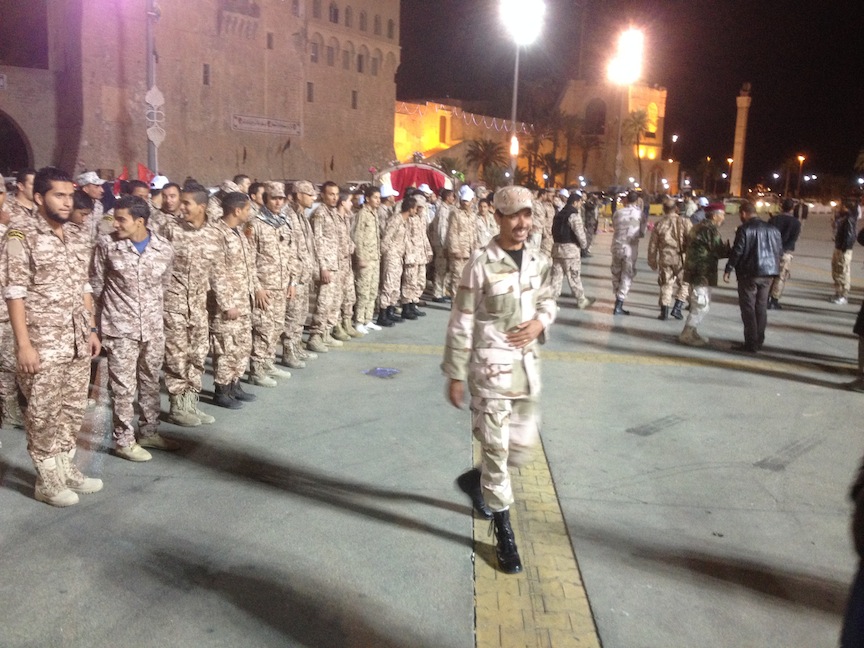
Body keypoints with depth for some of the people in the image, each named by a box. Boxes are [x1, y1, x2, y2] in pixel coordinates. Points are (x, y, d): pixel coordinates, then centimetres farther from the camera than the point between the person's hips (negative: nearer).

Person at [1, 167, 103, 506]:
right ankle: (46, 480, 18)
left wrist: (92, 330, 12)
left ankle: (65, 468, 29)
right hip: (43, 342, -6)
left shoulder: (76, 237, 10)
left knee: (73, 409, 14)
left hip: (78, 341, 6)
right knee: (44, 413, 5)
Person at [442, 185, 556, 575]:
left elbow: (548, 301, 19)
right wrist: (454, 375, -8)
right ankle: (504, 533, 15)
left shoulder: (539, 262, 4)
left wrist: (541, 322, -5)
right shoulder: (481, 264, -12)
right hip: (490, 367, -6)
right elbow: (461, 323, -9)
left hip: (527, 366, 6)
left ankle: (476, 481, 42)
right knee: (496, 448, 1)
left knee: (523, 446, 14)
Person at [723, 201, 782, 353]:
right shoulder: (772, 229, 8)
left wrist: (728, 270, -7)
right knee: (761, 307, 14)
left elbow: (737, 252, -14)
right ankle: (759, 340, 21)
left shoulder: (744, 229, -11)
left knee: (748, 308, 0)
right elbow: (779, 250, 11)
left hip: (749, 273, -6)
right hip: (768, 273, 6)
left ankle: (751, 344, -1)